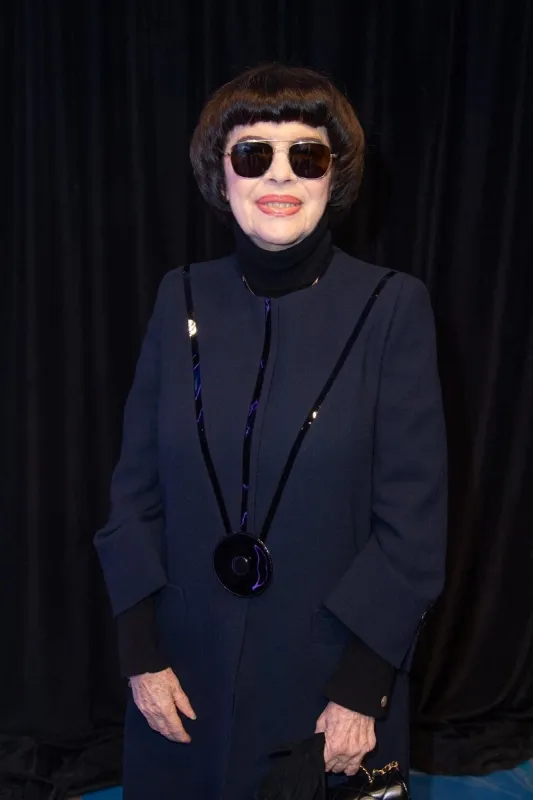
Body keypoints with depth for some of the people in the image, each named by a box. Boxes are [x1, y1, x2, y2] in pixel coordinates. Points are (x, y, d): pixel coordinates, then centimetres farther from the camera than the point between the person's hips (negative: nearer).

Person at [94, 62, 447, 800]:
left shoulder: (392, 306, -11)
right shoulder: (183, 297, -2)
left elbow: (413, 518, -10)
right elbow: (137, 489, 1)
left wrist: (363, 686, -11)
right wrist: (142, 654, -3)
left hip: (329, 673, -2)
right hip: (188, 674, 3)